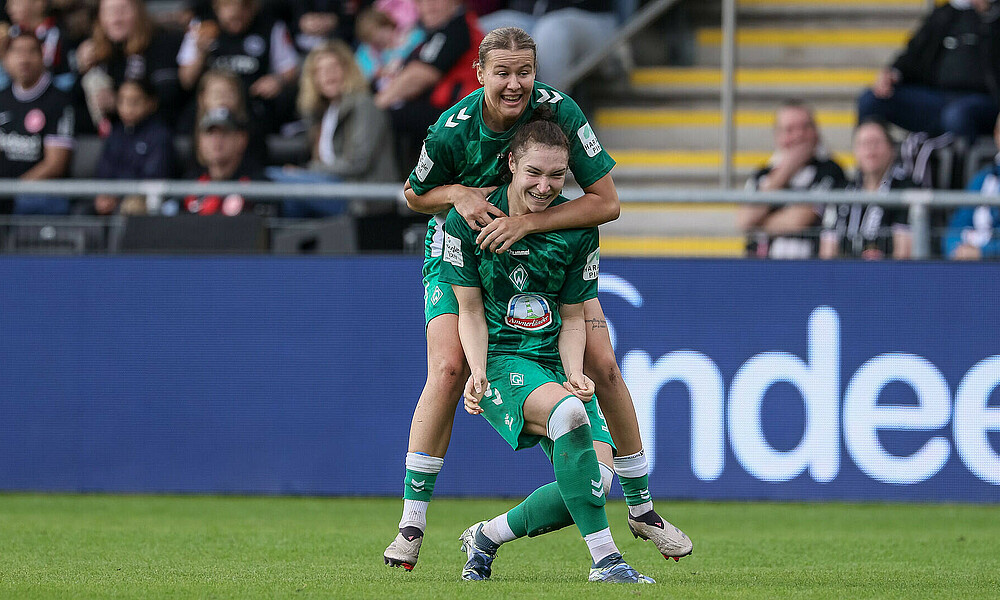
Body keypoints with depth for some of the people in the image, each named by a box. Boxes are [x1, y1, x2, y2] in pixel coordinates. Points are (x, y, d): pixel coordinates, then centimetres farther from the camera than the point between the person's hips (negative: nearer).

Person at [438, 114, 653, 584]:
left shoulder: (579, 229, -1)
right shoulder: (466, 221, -8)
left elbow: (572, 319, 5)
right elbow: (471, 311, -2)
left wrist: (575, 375, -13)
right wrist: (478, 372, -18)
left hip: (556, 365, 4)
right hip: (500, 362, -4)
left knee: (598, 478, -18)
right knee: (568, 410, -36)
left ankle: (487, 537, 6)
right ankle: (603, 558, -34)